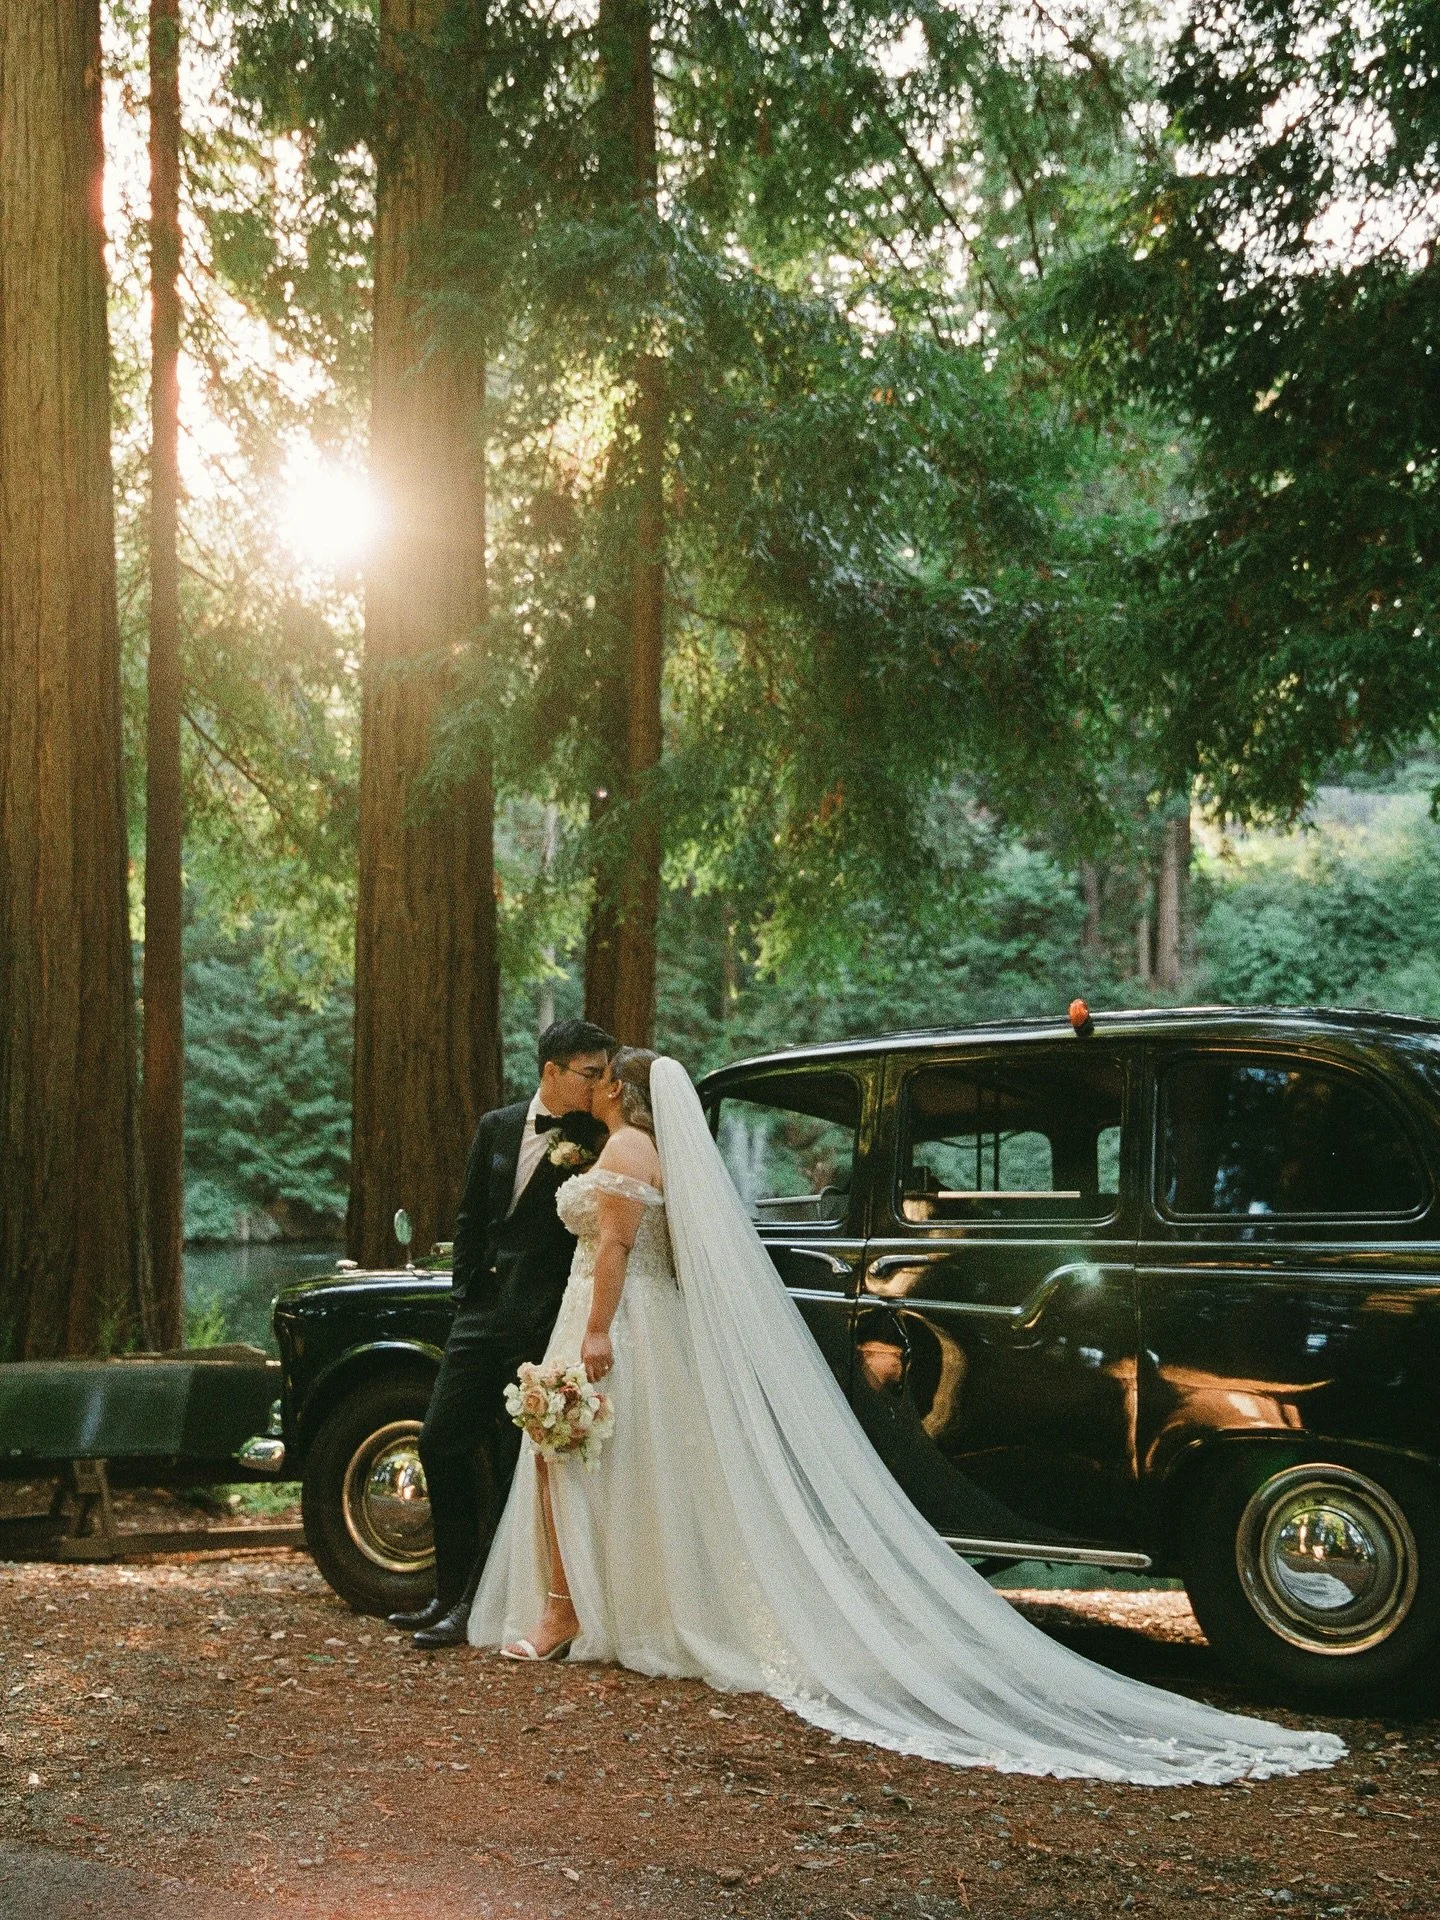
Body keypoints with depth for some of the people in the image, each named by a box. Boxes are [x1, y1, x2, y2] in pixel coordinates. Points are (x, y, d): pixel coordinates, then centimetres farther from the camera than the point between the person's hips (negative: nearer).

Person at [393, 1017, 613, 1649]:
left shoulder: (598, 1142, -6)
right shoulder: (497, 1128, 8)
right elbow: (470, 1217, 15)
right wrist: (465, 1293, 10)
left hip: (545, 1326, -5)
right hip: (484, 1313, 6)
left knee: (515, 1466, 1)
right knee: (441, 1442, 7)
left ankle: (476, 1608, 9)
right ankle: (450, 1593, 19)